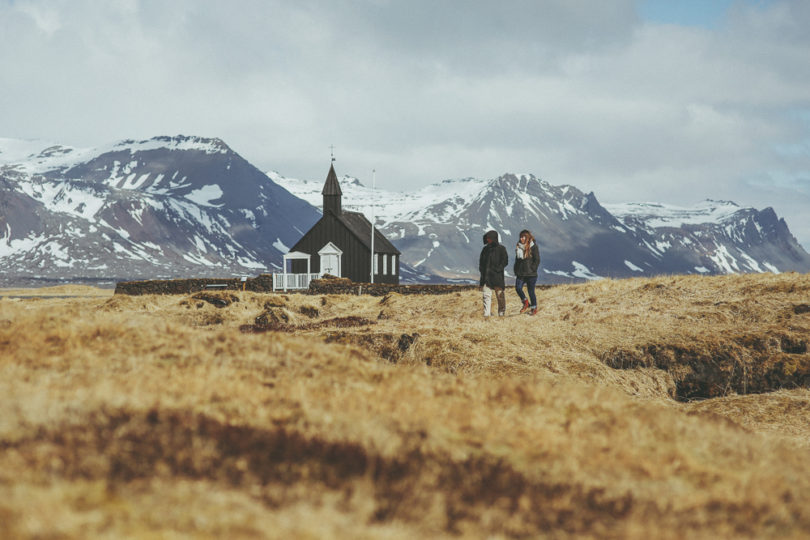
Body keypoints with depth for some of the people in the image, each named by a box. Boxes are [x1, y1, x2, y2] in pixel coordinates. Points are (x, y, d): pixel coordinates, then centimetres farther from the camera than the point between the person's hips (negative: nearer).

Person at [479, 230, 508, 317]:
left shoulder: (501, 249, 0)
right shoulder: (485, 249, 13)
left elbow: (505, 261, -5)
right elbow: (481, 261, 20)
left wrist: (497, 269, -15)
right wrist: (482, 269, 2)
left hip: (497, 276, -3)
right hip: (486, 276, 4)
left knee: (500, 294, 2)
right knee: (486, 294, -5)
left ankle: (501, 312, 13)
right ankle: (487, 312, -7)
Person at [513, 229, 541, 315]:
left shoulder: (533, 247, -5)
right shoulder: (518, 247, 11)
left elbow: (537, 260, -6)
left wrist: (532, 270, -13)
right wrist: (516, 271, 10)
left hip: (531, 274, -5)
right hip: (520, 273, 5)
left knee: (531, 291, 1)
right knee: (518, 288, -12)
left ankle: (534, 308, 16)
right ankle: (525, 303, 10)